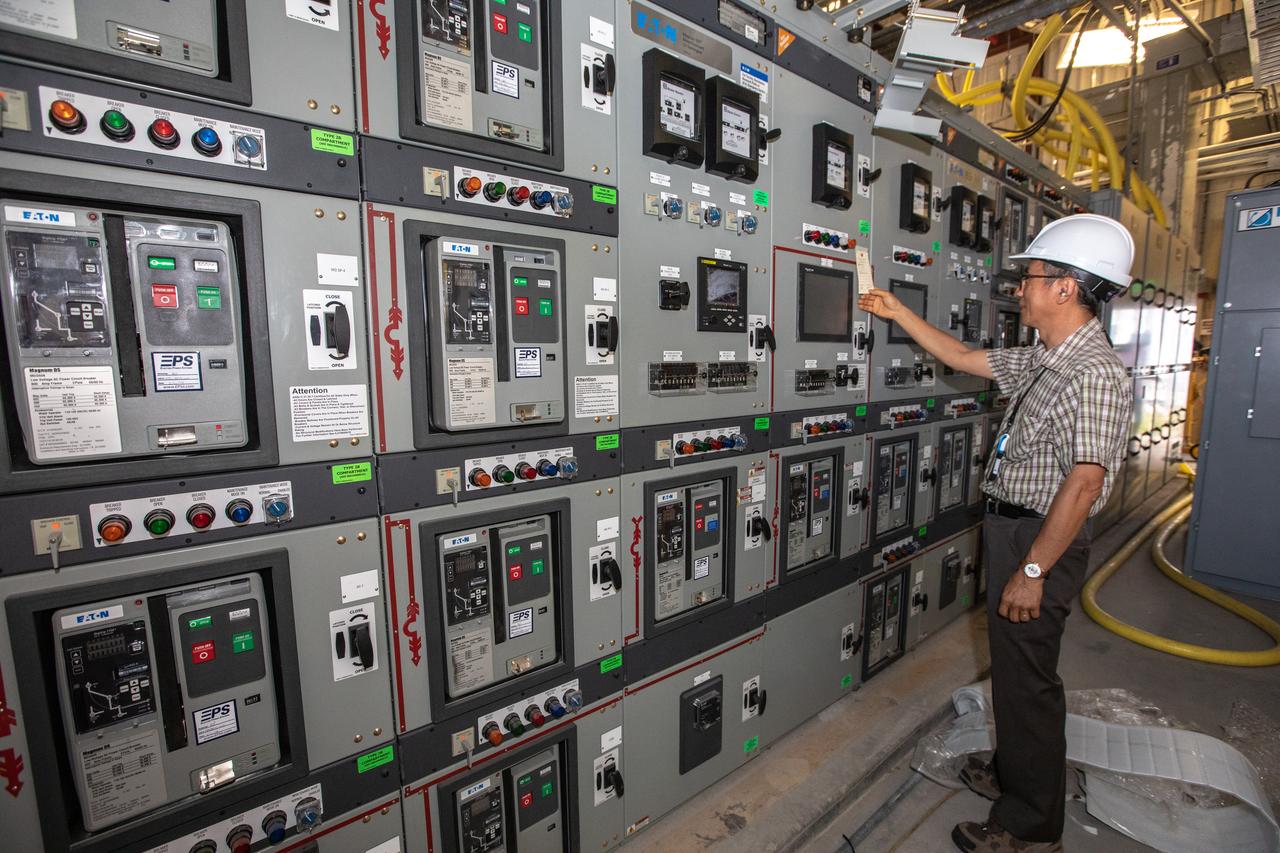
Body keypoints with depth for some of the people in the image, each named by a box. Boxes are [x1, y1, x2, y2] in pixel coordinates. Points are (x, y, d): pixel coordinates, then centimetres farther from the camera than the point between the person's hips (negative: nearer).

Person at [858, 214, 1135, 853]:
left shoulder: (1094, 374, -21)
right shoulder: (1039, 361, 8)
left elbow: (1084, 483, -24)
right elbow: (961, 358, 19)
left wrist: (1032, 570, -22)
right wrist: (898, 313, 18)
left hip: (1041, 537, -9)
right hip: (1009, 528, 9)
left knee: (1027, 678, 5)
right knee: (1012, 667, 22)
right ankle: (1013, 774, 43)